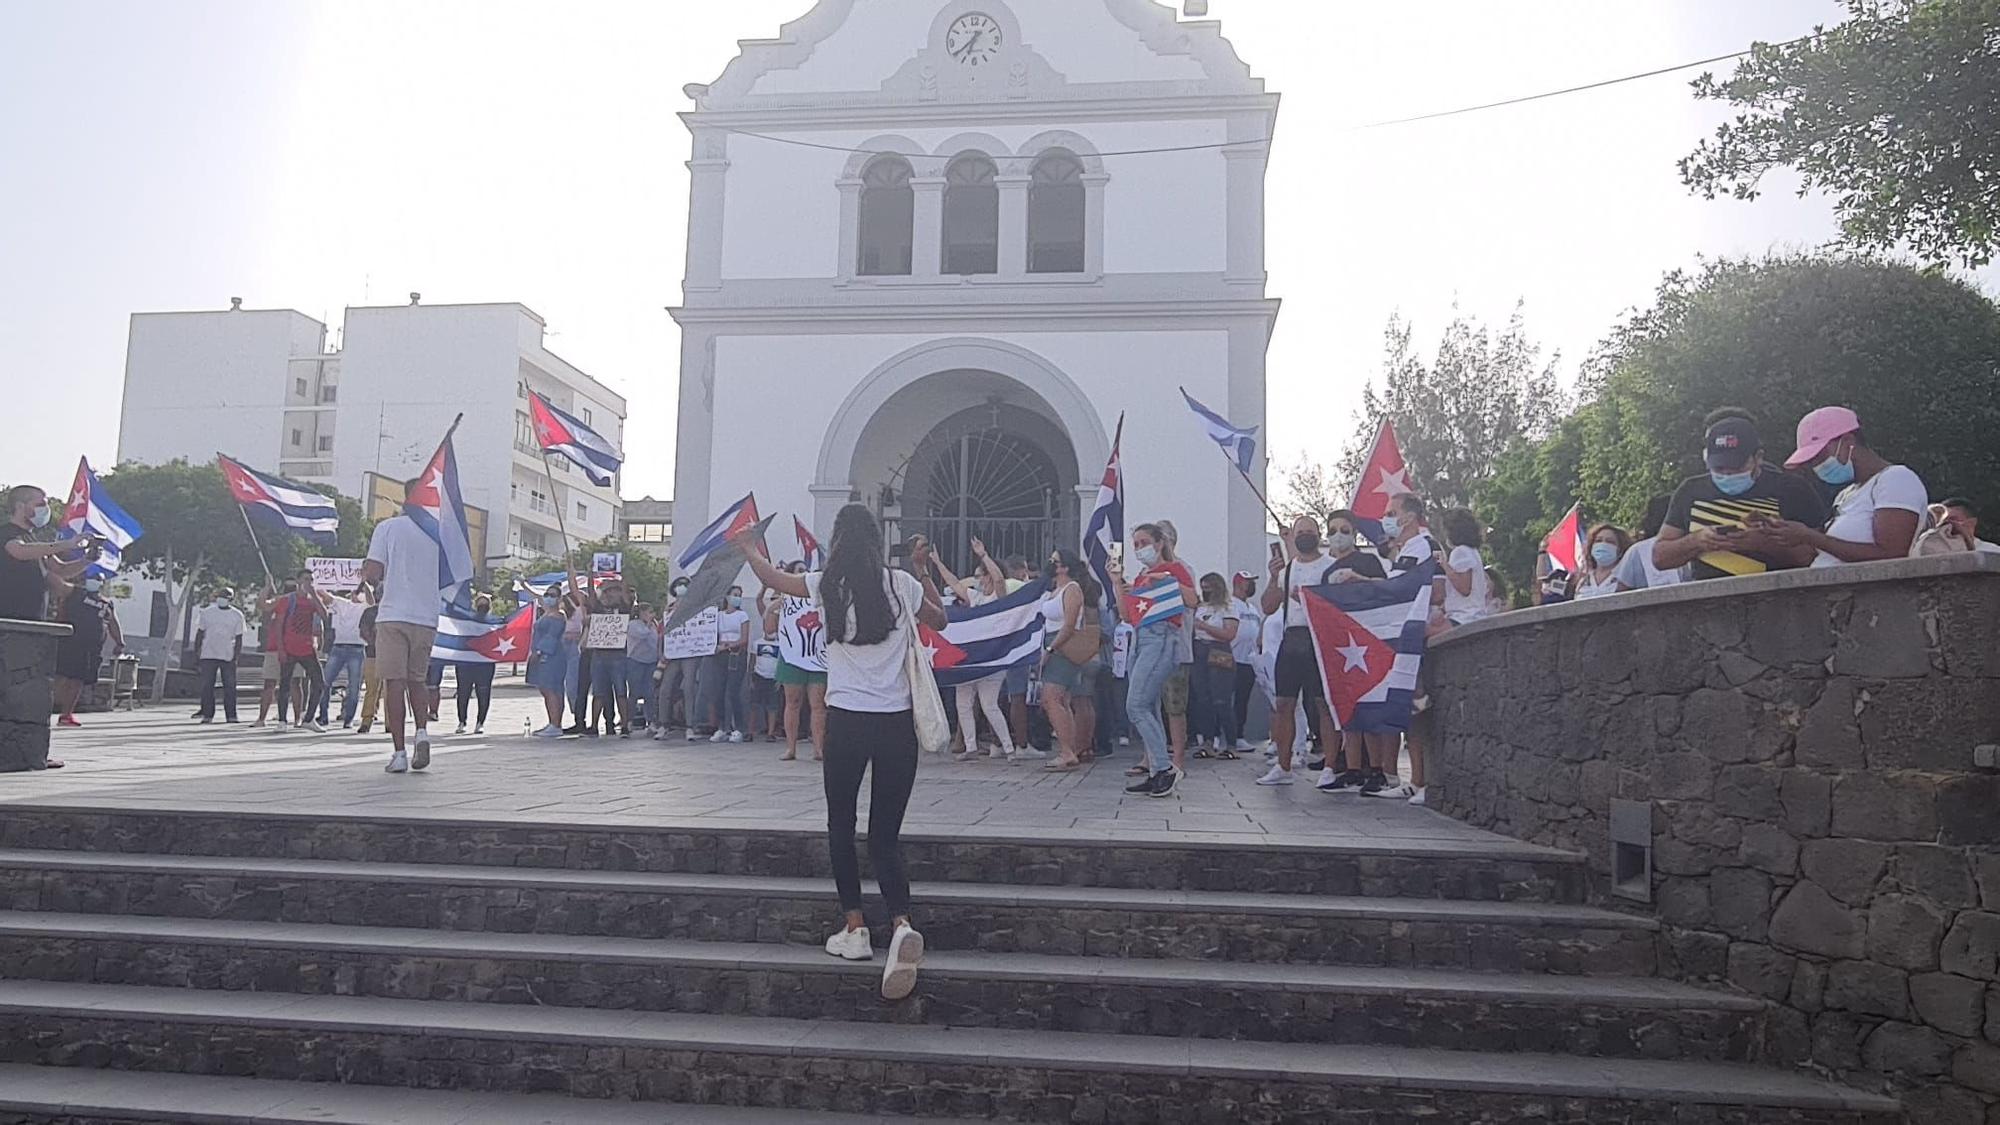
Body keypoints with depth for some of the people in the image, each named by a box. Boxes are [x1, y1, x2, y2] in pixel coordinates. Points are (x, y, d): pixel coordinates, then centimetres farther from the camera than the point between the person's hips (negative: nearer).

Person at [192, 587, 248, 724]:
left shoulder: (237, 615, 3)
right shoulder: (207, 612, 6)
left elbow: (239, 637, 4)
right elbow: (200, 632, 10)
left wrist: (237, 653, -4)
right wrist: (197, 650, 4)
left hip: (228, 656, -1)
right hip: (208, 654, 1)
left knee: (230, 686, -2)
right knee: (207, 685, -1)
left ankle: (231, 715, 1)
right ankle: (207, 714, 4)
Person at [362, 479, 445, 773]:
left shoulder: (388, 527, -1)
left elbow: (372, 572, -7)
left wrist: (370, 579, 15)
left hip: (393, 615, -2)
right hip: (428, 618, 3)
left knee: (395, 683, 0)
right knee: (416, 680, 17)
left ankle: (399, 753, -2)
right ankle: (422, 732, -5)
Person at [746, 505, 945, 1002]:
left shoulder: (829, 586, -1)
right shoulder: (902, 584, 2)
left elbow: (773, 579, 17)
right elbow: (940, 620, 21)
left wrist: (748, 548, 35)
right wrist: (923, 571, 27)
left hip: (847, 720, -1)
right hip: (898, 723, 2)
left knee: (841, 826, 17)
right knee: (885, 834, 7)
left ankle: (855, 928, 15)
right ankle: (902, 924, -15)